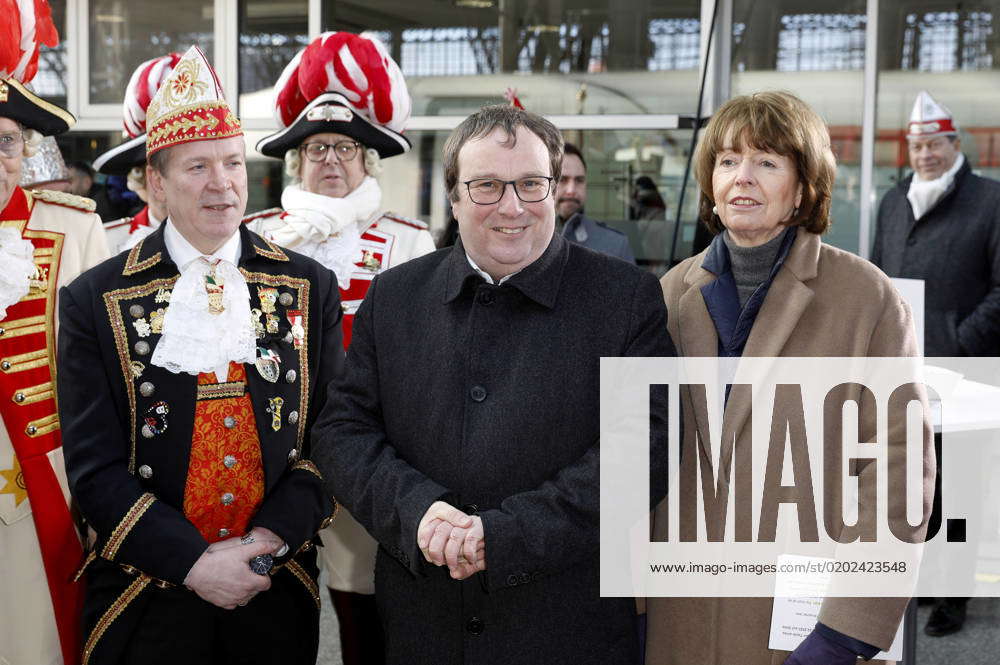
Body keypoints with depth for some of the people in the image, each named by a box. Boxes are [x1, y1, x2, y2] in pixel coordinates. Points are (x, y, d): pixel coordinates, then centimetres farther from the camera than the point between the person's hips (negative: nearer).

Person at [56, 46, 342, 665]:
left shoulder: (312, 288, 2)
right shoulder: (94, 301, -4)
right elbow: (95, 468, -7)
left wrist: (272, 539, -12)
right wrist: (193, 563, -16)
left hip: (279, 591, 2)